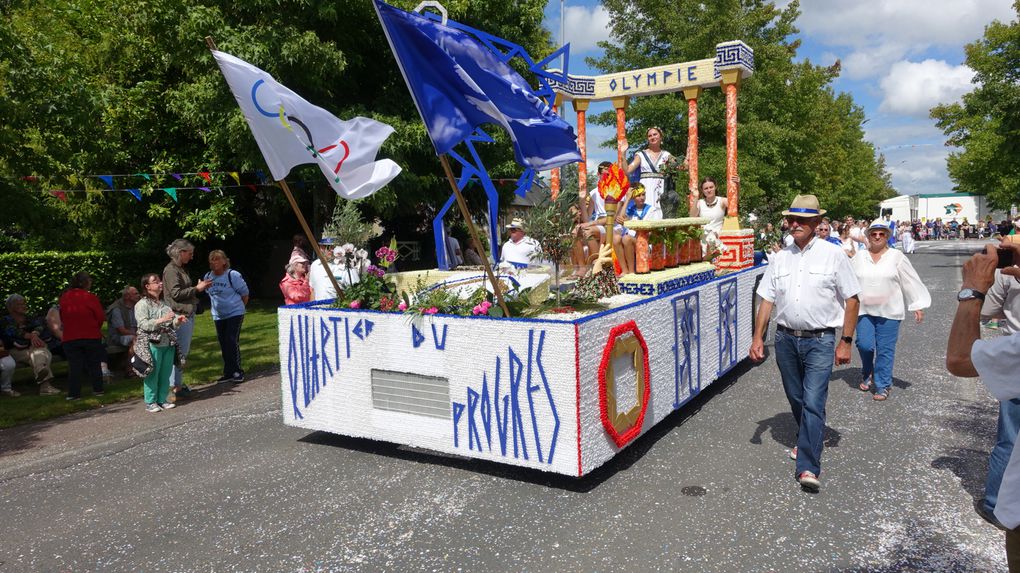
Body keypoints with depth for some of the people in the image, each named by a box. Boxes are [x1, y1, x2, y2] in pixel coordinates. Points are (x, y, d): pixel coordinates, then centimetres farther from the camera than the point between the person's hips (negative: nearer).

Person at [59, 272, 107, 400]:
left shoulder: (64, 298, 0)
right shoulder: (91, 297, -11)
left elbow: (62, 318, 9)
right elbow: (101, 317, -6)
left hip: (70, 337, 2)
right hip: (91, 336, -2)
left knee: (74, 365, 6)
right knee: (94, 363, 10)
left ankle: (73, 393, 6)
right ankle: (97, 389, 14)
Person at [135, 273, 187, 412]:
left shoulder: (165, 303, 13)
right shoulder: (142, 304, -4)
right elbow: (144, 325, -14)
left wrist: (178, 321, -3)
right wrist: (161, 320, -23)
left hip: (168, 344, 5)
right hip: (152, 345, -5)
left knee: (165, 375, 9)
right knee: (152, 374, -2)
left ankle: (162, 400, 19)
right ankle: (150, 402, 7)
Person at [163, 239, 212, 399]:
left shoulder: (180, 269, 20)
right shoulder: (171, 270, -10)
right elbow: (176, 293, -17)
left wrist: (199, 288, 15)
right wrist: (197, 288, -12)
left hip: (188, 315, 10)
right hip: (179, 315, -10)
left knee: (184, 351, 13)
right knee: (180, 352, -7)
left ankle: (179, 382, 21)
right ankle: (176, 387, -2)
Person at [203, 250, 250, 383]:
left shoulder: (232, 275, -13)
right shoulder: (208, 276, 3)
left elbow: (244, 292, -5)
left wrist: (240, 307, 3)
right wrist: (216, 305, 15)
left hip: (234, 314, -6)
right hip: (218, 316, 6)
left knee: (232, 342, -11)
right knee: (223, 344, 8)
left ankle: (237, 372, -1)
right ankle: (229, 372, 17)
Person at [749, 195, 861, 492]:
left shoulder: (833, 255, -3)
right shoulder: (779, 258, 7)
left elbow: (851, 299, -2)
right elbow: (767, 299, 8)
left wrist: (845, 341, -5)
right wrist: (758, 337, 2)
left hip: (820, 340, -4)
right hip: (786, 338, 4)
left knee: (813, 402, -11)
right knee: (795, 399, 16)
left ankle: (808, 467, -9)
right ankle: (808, 441, 40)